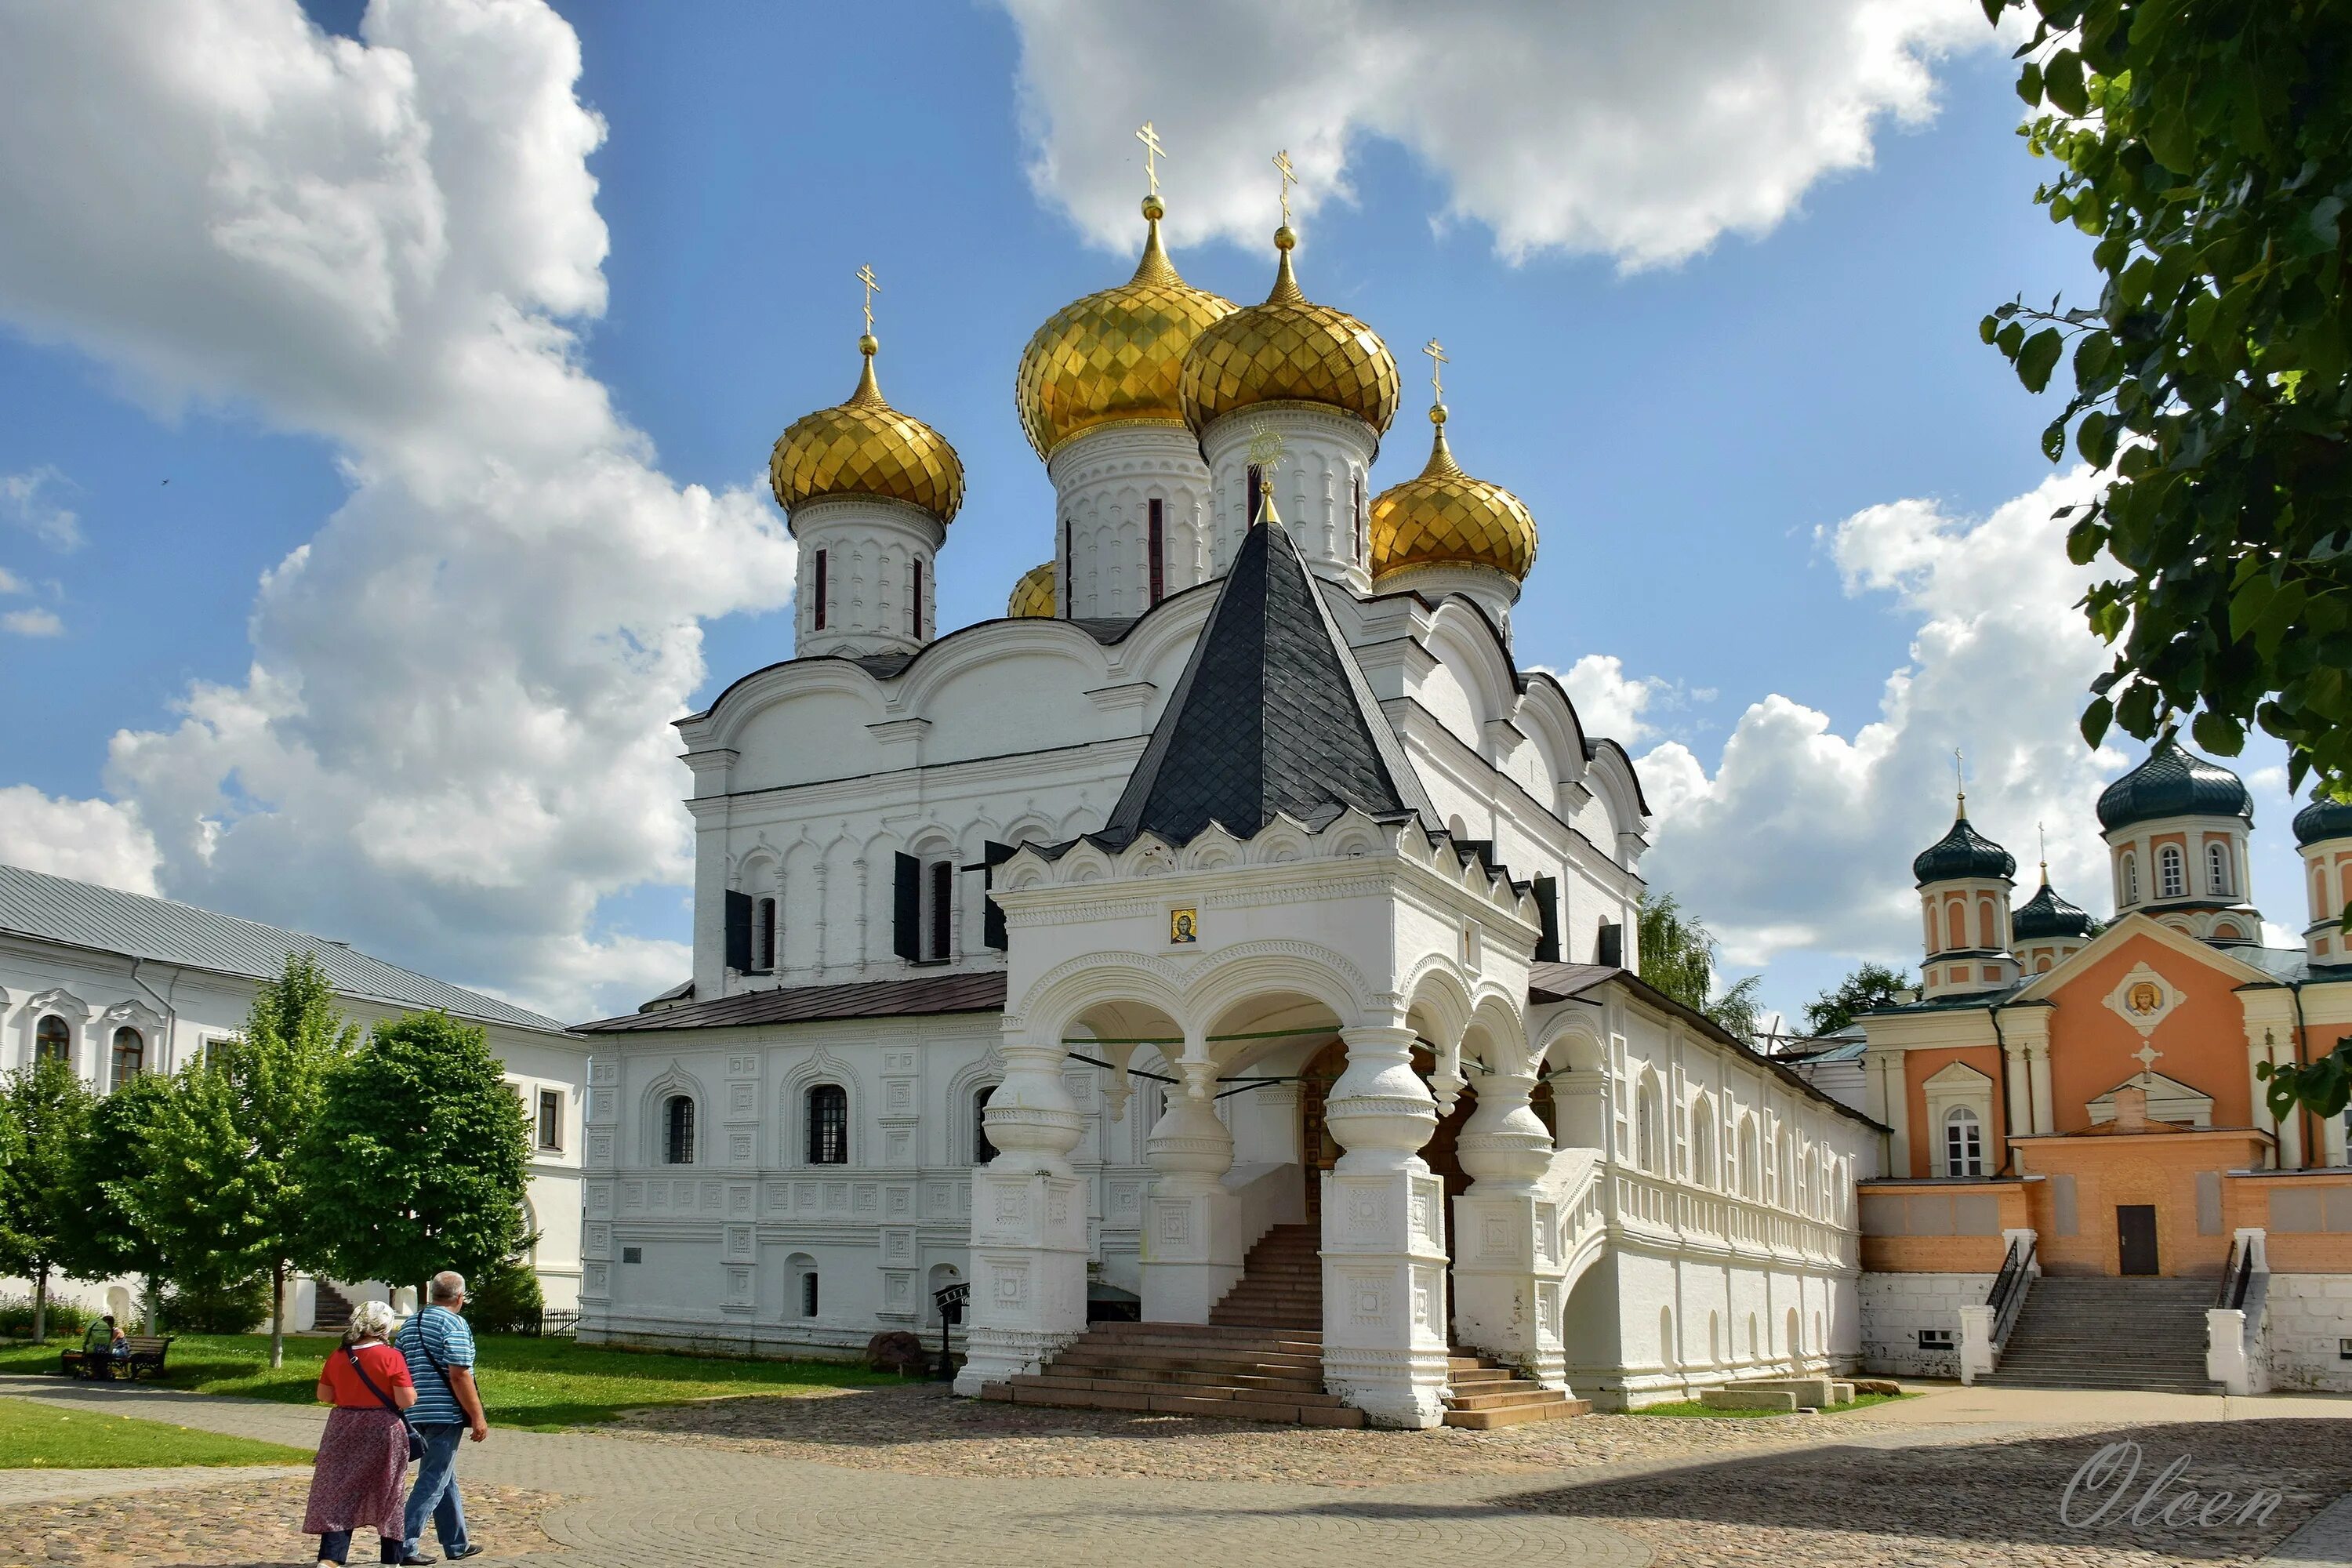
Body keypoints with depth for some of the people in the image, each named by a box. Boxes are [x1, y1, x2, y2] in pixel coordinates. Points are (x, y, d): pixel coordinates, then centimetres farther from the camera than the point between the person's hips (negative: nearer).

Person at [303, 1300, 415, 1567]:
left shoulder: (337, 1356, 2)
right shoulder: (391, 1357, -13)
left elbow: (324, 1396, 10)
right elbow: (406, 1401, -15)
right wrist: (413, 1389, 5)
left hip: (343, 1432, 3)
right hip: (383, 1432, -3)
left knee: (340, 1492, 6)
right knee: (389, 1494, 10)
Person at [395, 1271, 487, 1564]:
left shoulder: (409, 1325, 14)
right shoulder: (454, 1324, -12)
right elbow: (459, 1375, -18)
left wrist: (406, 1410, 25)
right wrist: (477, 1417, -14)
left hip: (416, 1415, 8)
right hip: (445, 1414, -8)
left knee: (446, 1479, 17)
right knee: (433, 1483, -2)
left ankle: (457, 1544, 25)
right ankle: (405, 1545, -5)